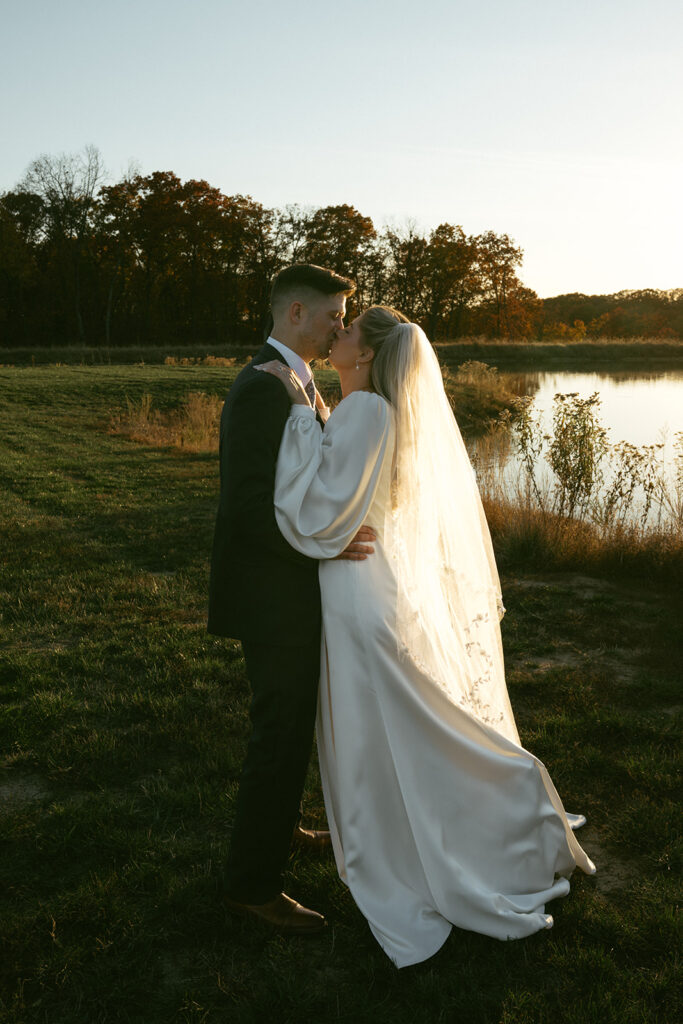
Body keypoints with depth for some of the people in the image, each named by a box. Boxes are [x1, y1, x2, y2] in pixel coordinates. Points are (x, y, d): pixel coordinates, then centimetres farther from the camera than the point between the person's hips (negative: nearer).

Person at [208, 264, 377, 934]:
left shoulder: (296, 383, 13)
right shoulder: (263, 387, -21)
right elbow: (248, 505, -26)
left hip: (296, 594, 10)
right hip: (275, 600, -10)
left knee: (293, 723, 24)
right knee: (281, 736, 0)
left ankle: (279, 826, 45)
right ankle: (252, 884, 17)